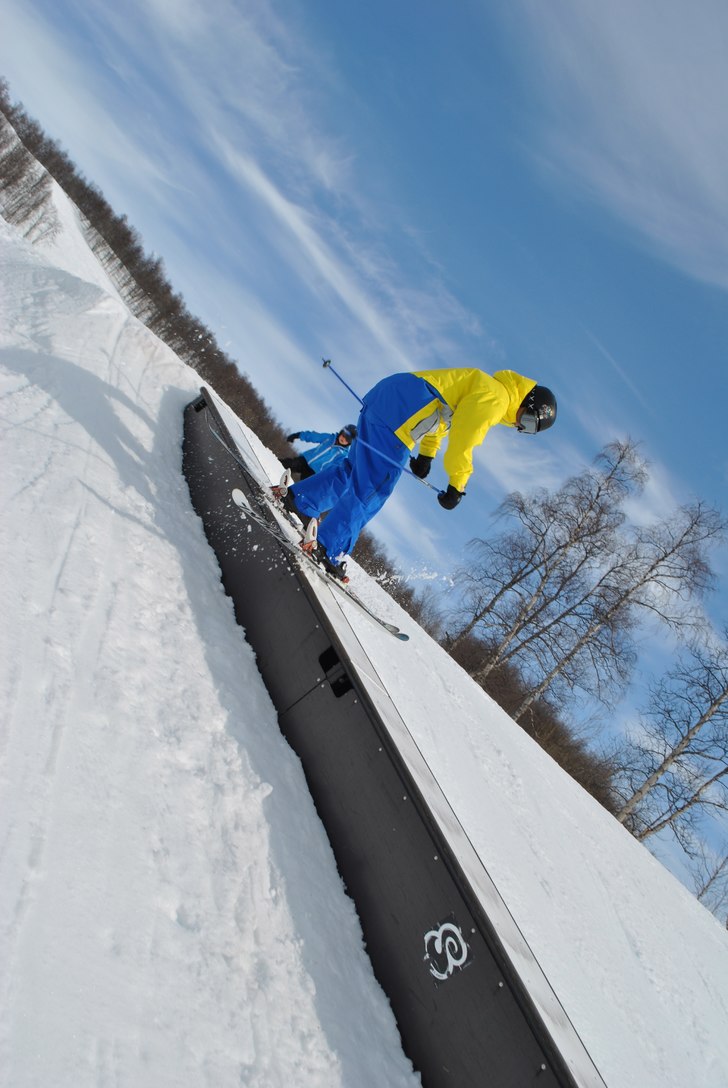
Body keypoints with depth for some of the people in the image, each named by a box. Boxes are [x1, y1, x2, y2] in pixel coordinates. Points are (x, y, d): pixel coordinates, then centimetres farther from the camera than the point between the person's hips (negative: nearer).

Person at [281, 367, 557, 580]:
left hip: (382, 396, 10)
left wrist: (426, 454, 31)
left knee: (356, 468, 18)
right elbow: (463, 440, -15)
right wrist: (457, 486, -10)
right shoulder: (497, 396, -5)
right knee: (373, 488, -8)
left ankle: (298, 500, 23)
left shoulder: (481, 388, 25)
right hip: (397, 409, -10)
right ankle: (329, 549, -7)